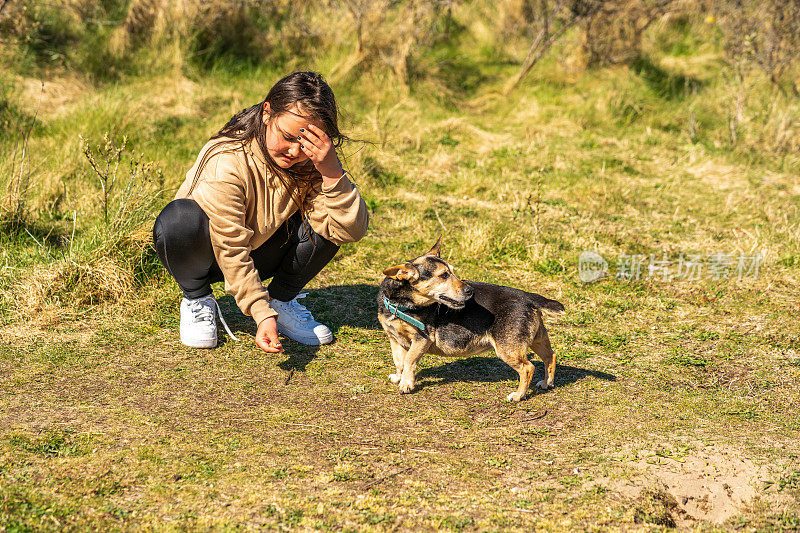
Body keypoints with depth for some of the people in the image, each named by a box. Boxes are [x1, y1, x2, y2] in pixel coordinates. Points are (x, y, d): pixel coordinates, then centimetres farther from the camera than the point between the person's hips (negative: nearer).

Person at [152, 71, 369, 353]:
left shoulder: (311, 162, -17)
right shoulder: (226, 163, -32)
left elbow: (351, 231, -27)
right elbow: (231, 253, -31)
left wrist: (331, 171, -40)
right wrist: (261, 314, -39)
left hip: (262, 251, 4)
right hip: (209, 252, -4)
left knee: (330, 218, -21)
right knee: (180, 217, -38)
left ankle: (281, 300, 2)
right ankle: (197, 299, -7)